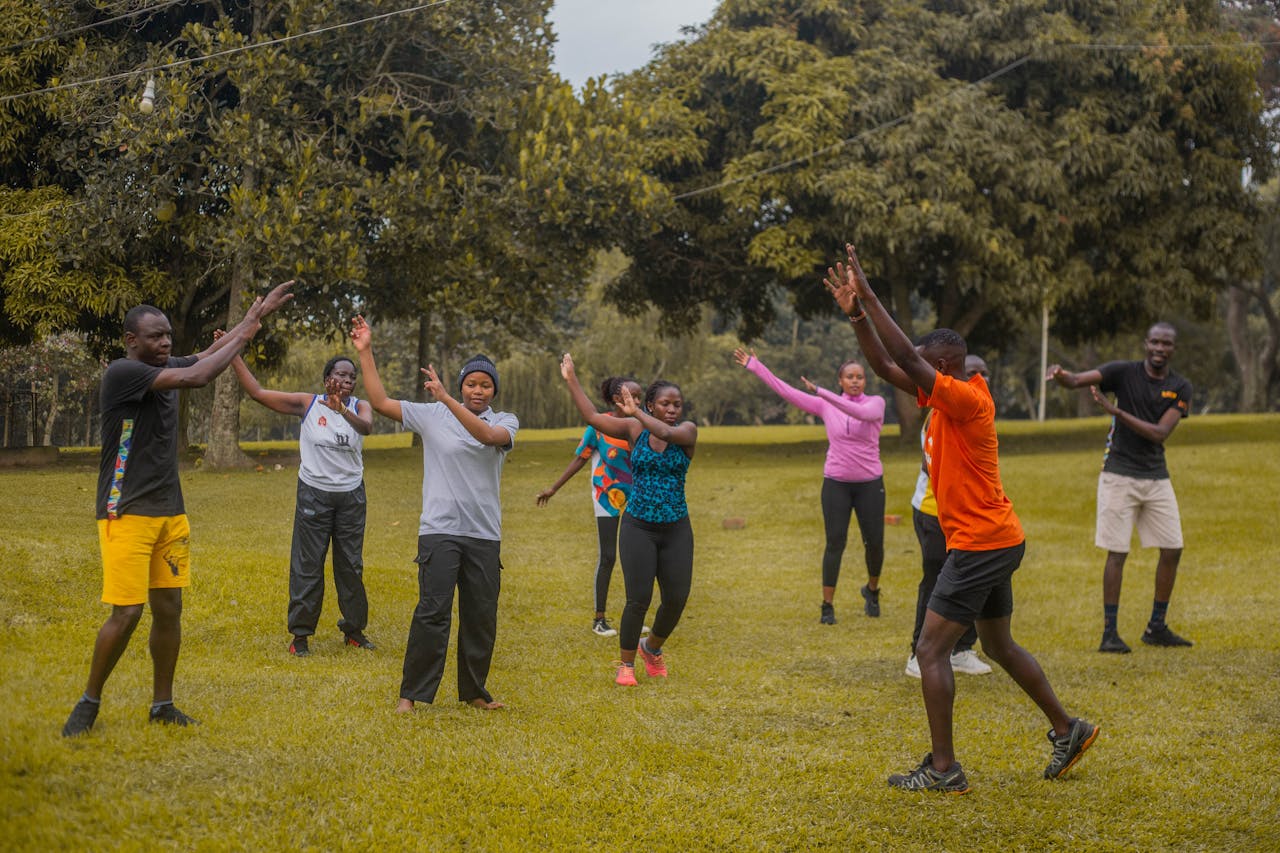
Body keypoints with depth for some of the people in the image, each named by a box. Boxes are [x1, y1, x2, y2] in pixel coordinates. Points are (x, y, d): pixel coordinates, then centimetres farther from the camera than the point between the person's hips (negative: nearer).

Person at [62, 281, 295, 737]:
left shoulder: (164, 370, 9)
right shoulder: (121, 373, -16)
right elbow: (197, 376, -23)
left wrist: (258, 314, -4)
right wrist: (246, 332, -14)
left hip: (170, 512, 7)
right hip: (127, 513, -7)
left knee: (169, 609, 7)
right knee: (127, 612, -9)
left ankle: (163, 704, 18)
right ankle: (89, 703, 7)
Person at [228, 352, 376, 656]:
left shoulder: (359, 407, -2)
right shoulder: (307, 403, -6)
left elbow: (366, 427, -27)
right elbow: (258, 392, -7)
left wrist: (341, 410, -48)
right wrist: (233, 356, -14)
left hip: (351, 495, 2)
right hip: (314, 493, -2)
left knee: (351, 565, 11)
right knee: (308, 565, 0)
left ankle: (354, 629, 22)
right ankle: (300, 633, 7)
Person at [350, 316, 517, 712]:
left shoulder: (505, 422, 6)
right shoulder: (432, 415, 6)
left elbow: (488, 436, -18)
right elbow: (380, 402, 4)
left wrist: (446, 398, -27)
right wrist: (365, 353, -1)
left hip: (485, 535, 2)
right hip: (439, 530, -2)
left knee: (482, 618, 8)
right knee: (433, 612, -11)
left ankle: (474, 691, 23)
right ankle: (412, 693, -5)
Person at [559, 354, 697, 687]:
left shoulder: (688, 430, -3)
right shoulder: (635, 429, 1)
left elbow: (666, 433, -26)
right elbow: (593, 418, -2)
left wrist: (637, 413, -20)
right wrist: (571, 381, -1)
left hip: (676, 530, 1)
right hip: (638, 526, -1)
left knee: (677, 599, -2)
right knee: (639, 599, -10)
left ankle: (652, 647, 28)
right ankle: (625, 664, 7)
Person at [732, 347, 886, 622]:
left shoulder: (876, 403, -4)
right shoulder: (825, 406, 2)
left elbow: (861, 413, -28)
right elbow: (787, 392, 0)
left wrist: (822, 393, -36)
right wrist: (756, 367, -4)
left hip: (870, 484, 0)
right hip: (836, 484, 0)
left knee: (874, 542, 4)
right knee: (835, 543, -5)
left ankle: (872, 590, 33)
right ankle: (828, 605, 2)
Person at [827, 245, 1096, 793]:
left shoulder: (967, 399, -19)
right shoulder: (945, 397, 8)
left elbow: (907, 360, -28)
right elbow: (888, 366, 9)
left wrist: (868, 297, -25)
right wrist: (856, 314, -2)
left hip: (981, 545, -10)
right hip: (995, 541, 10)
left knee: (931, 649, -8)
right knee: (999, 645, 21)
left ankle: (944, 769, -6)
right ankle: (1068, 730, 31)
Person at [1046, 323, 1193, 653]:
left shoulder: (1180, 388, 1)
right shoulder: (1124, 372, -6)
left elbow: (1160, 434, -11)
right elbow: (1077, 381, -19)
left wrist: (1116, 410, -21)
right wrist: (1060, 375, -44)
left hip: (1157, 477, 4)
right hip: (1120, 474, -4)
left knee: (1172, 550, 5)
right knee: (1117, 552, -6)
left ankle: (1156, 627, 19)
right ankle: (1110, 632, -1)